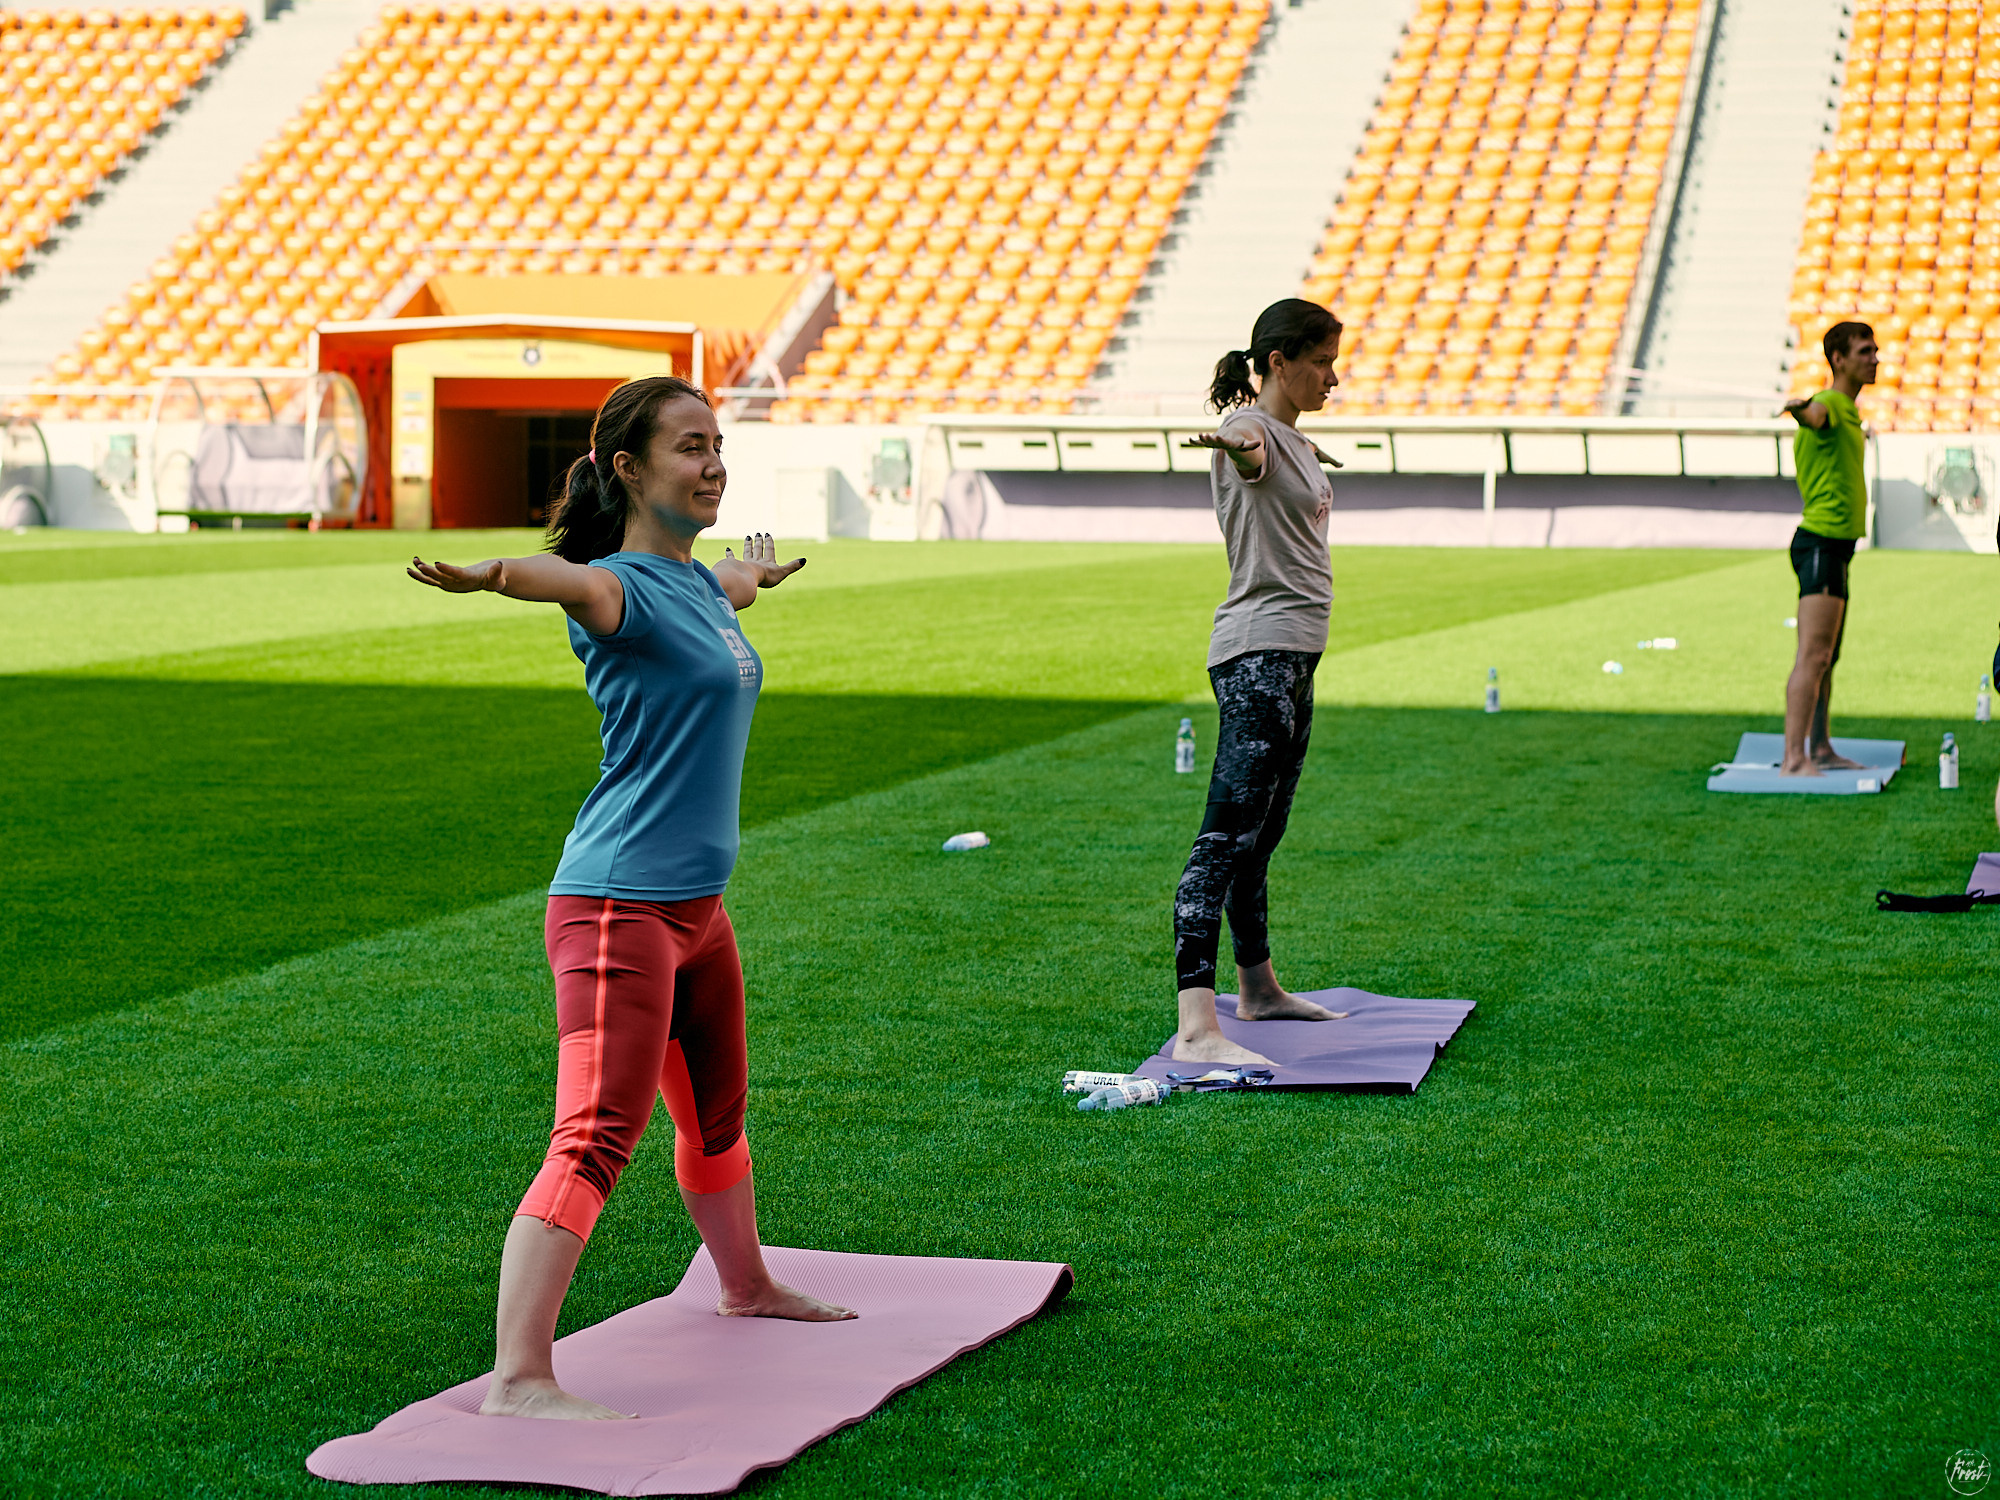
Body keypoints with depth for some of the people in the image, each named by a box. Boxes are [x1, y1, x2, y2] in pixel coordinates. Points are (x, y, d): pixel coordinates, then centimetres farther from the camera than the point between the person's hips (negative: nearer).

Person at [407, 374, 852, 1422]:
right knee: (597, 1136, -19)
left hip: (695, 904, 9)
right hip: (618, 905, -9)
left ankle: (746, 1288, 49)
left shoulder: (696, 584, 13)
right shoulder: (624, 588, -15)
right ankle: (517, 1379, -23)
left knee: (715, 1112, 27)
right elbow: (572, 579, -40)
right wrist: (490, 574, -63)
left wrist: (754, 572, 62)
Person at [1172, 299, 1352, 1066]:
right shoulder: (1253, 431, -12)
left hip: (1293, 657, 10)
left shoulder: (1297, 442, 18)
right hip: (1258, 656, -10)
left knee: (1260, 836, 20)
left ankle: (1258, 989, 34)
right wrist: (1233, 442, -62)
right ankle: (1196, 1028, -24)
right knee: (1227, 837, -17)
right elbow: (1247, 448, -39)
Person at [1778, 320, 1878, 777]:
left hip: (1834, 545, 11)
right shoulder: (1831, 403, -14)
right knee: (1813, 657, -17)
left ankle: (1820, 749, 28)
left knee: (1826, 658, 18)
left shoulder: (1847, 411, 18)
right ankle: (1793, 760, -22)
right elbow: (1815, 415, -40)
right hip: (1822, 544, -11)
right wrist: (1801, 409, -61)